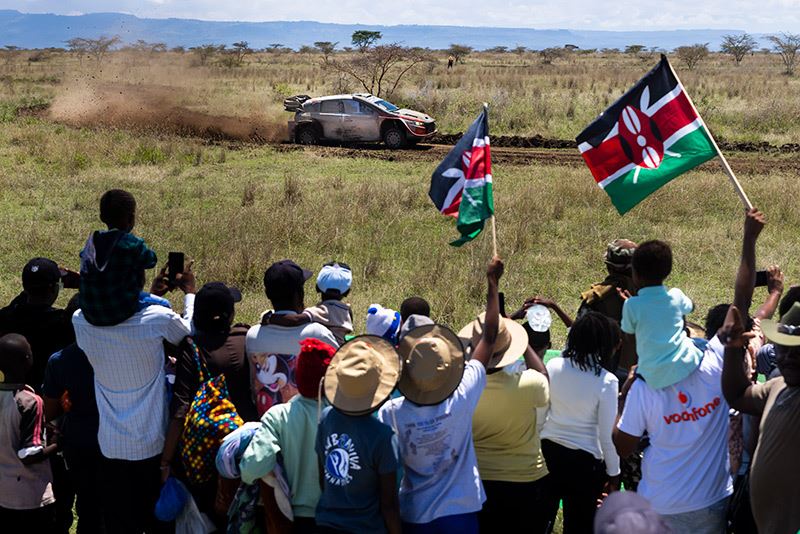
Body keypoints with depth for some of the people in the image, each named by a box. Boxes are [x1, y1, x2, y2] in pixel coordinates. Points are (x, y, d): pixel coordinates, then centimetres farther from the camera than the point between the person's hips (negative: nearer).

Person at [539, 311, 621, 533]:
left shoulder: (553, 366, -8)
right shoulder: (606, 381, -18)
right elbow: (607, 435, -12)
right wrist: (613, 473, 1)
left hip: (547, 451, 4)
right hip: (584, 459, -4)